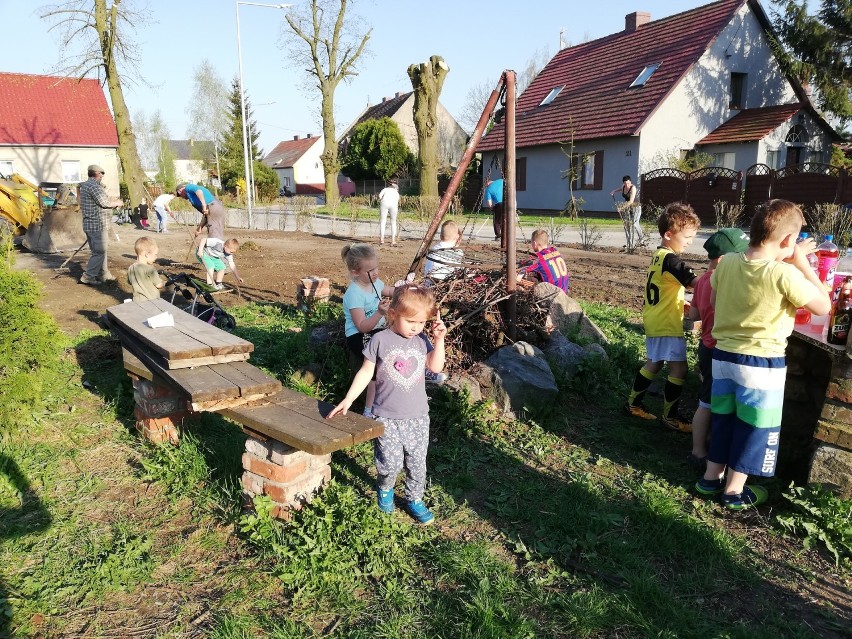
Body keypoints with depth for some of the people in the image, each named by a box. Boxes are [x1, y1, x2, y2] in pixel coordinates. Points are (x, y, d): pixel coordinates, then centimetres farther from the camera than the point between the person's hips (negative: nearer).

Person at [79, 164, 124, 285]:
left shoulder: (85, 185, 19)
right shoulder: (94, 185, -15)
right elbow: (104, 203, -19)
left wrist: (111, 200, 17)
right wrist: (117, 203, -3)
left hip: (89, 224, 11)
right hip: (97, 225, -11)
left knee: (101, 250, 17)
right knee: (99, 251, -7)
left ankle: (104, 274, 24)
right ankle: (88, 277, -5)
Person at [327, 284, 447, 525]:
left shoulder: (422, 340, 3)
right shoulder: (380, 341, -8)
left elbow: (435, 367, -4)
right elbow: (366, 372, -2)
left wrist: (439, 340, -12)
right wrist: (348, 399, -5)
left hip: (418, 417, 3)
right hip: (387, 417, -3)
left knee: (417, 462, 10)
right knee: (391, 464, 0)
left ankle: (414, 499, 32)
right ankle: (384, 488, 32)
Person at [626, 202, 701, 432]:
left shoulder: (659, 255, 11)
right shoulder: (671, 260, -20)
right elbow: (696, 282, -30)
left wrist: (681, 303, 10)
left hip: (654, 321, 10)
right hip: (666, 325, -10)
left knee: (653, 363, 20)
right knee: (679, 368, -4)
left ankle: (633, 403, 29)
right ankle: (669, 416, 4)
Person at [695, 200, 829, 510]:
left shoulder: (726, 264, -5)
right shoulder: (785, 275, -21)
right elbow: (824, 306, -10)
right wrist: (802, 264, -5)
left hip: (724, 355, 6)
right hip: (762, 362, -5)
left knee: (723, 419, 20)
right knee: (754, 426, 12)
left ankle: (711, 478, 32)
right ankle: (734, 491, 22)